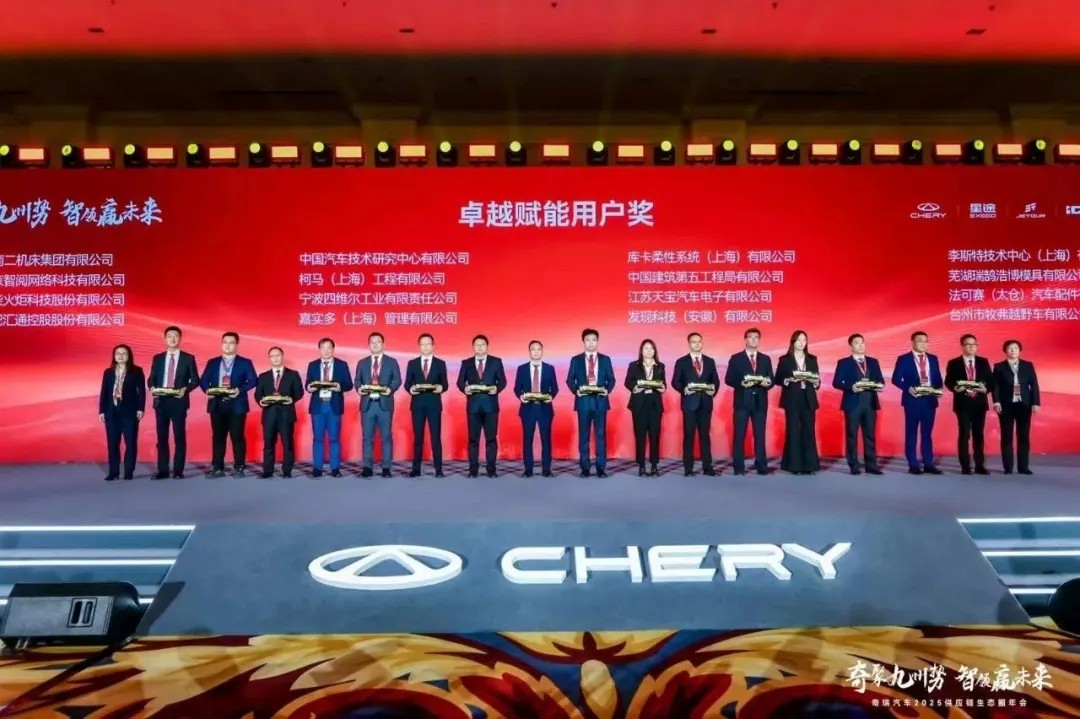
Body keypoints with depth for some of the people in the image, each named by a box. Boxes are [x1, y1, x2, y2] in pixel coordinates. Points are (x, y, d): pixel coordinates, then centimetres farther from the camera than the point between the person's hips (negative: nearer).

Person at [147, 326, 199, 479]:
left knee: (179, 437, 0)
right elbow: (151, 379, 11)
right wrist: (152, 387, -11)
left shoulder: (188, 358, 3)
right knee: (161, 437, 5)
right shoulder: (157, 358, 11)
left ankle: (178, 471, 5)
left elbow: (195, 380, 1)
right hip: (161, 401, 3)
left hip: (178, 402, -3)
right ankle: (163, 470, 10)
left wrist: (185, 389, -17)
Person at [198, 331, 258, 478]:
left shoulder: (245, 362, 6)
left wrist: (240, 390, -18)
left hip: (236, 404, -3)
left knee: (237, 436, -2)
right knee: (218, 437, 6)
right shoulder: (212, 363, 14)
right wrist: (207, 390, -13)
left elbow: (253, 380, -4)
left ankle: (239, 468, 4)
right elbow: (203, 381, 8)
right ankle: (217, 468, 10)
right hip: (217, 404, 3)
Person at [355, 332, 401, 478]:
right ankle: (368, 468, 6)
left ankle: (386, 468, 6)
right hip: (367, 403, 2)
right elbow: (357, 381, 10)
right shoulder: (362, 363, 15)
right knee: (367, 437, 2)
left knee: (386, 437, 1)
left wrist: (390, 389, -18)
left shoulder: (391, 362, 9)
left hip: (385, 403, -2)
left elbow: (397, 380, 1)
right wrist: (359, 388, -12)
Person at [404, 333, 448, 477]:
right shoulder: (412, 363, 9)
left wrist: (441, 388, -18)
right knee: (417, 437, 5)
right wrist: (410, 389, -15)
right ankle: (416, 469, 9)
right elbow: (407, 384, 7)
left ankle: (438, 469, 1)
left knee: (436, 437, -2)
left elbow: (445, 384, 4)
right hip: (417, 404, 1)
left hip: (434, 404, -1)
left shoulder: (440, 364, 7)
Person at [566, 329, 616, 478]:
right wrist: (576, 391, -13)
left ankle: (601, 467, 7)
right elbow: (570, 380, 4)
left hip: (600, 400, 0)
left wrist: (607, 390, -11)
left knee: (601, 434, 2)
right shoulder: (576, 360, 6)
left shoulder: (605, 359, 9)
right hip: (583, 401, 0)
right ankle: (585, 467, 9)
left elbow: (611, 379, 7)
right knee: (584, 435, 3)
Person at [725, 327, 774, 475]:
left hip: (760, 401, 3)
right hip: (742, 401, -2)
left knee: (760, 434, 4)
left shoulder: (766, 359, 12)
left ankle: (761, 465, 8)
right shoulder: (736, 358, 3)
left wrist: (767, 383, -13)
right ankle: (739, 467, 3)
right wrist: (742, 383, -18)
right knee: (739, 435, -1)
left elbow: (771, 380, 9)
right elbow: (728, 379, -2)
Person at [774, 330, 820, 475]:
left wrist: (815, 382, -9)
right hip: (792, 400, -3)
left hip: (808, 400, 3)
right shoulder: (784, 360, 2)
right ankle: (794, 465, 1)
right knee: (793, 431, -3)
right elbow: (777, 380, 1)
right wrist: (789, 380, -16)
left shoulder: (812, 359, 12)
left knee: (809, 431, 1)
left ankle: (809, 465, 5)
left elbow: (817, 381, 13)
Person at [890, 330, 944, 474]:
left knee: (927, 433, 7)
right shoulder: (903, 359, -1)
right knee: (911, 433, 1)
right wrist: (908, 388, -20)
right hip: (913, 400, -4)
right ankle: (913, 465, 5)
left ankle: (928, 464, 11)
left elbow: (938, 379, 13)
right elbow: (896, 379, -6)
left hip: (930, 400, 4)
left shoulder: (933, 359, 12)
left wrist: (938, 389, -7)